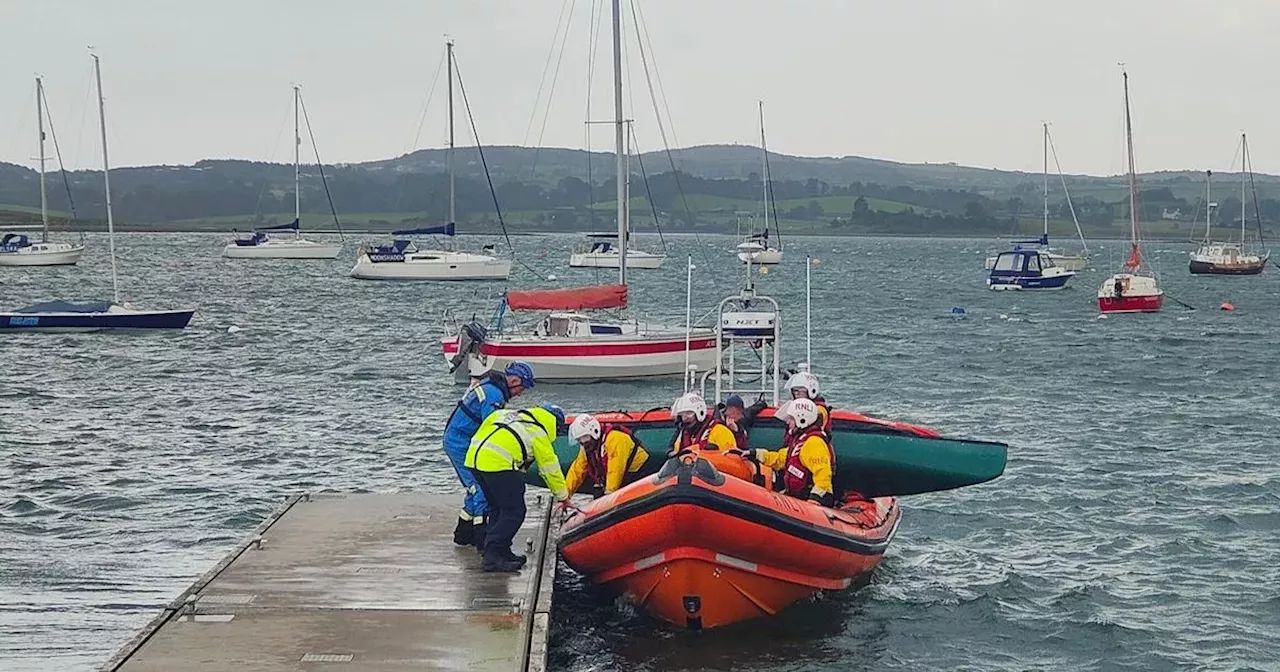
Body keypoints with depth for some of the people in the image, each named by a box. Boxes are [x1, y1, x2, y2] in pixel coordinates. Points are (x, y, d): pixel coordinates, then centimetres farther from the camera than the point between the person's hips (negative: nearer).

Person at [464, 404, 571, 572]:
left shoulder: (514, 413, 25)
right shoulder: (539, 432, 4)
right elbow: (550, 467, 8)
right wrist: (562, 496, 19)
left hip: (474, 456, 9)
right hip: (498, 463, -9)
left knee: (497, 508, 20)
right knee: (514, 512, -1)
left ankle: (501, 552, 23)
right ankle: (493, 557, -7)